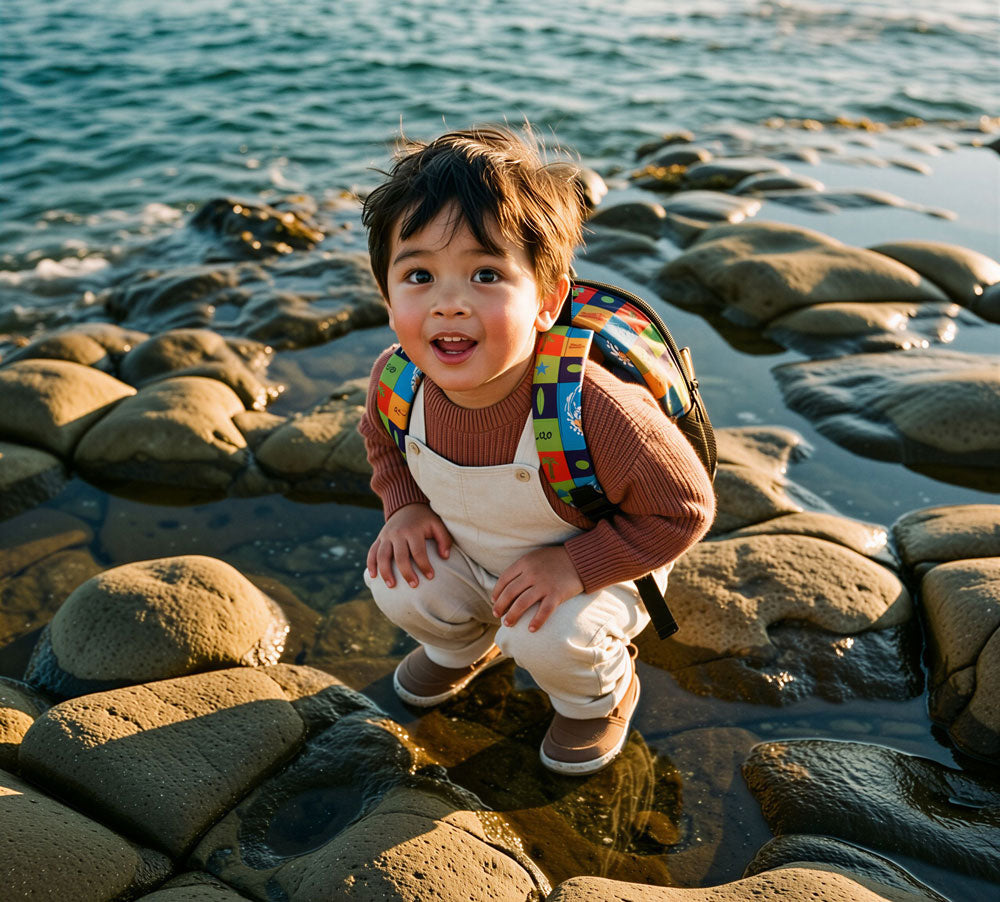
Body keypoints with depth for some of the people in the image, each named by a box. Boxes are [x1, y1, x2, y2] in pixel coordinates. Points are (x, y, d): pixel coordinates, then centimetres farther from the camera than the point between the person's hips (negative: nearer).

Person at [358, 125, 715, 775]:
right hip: (468, 554, 5)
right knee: (396, 586, -12)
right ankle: (465, 646, 26)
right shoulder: (396, 380, -23)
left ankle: (602, 693, 13)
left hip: (597, 568, -4)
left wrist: (574, 564, -30)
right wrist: (406, 506, -13)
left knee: (551, 639, -28)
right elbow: (384, 440, 4)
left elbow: (684, 509, -25)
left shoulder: (594, 410, -40)